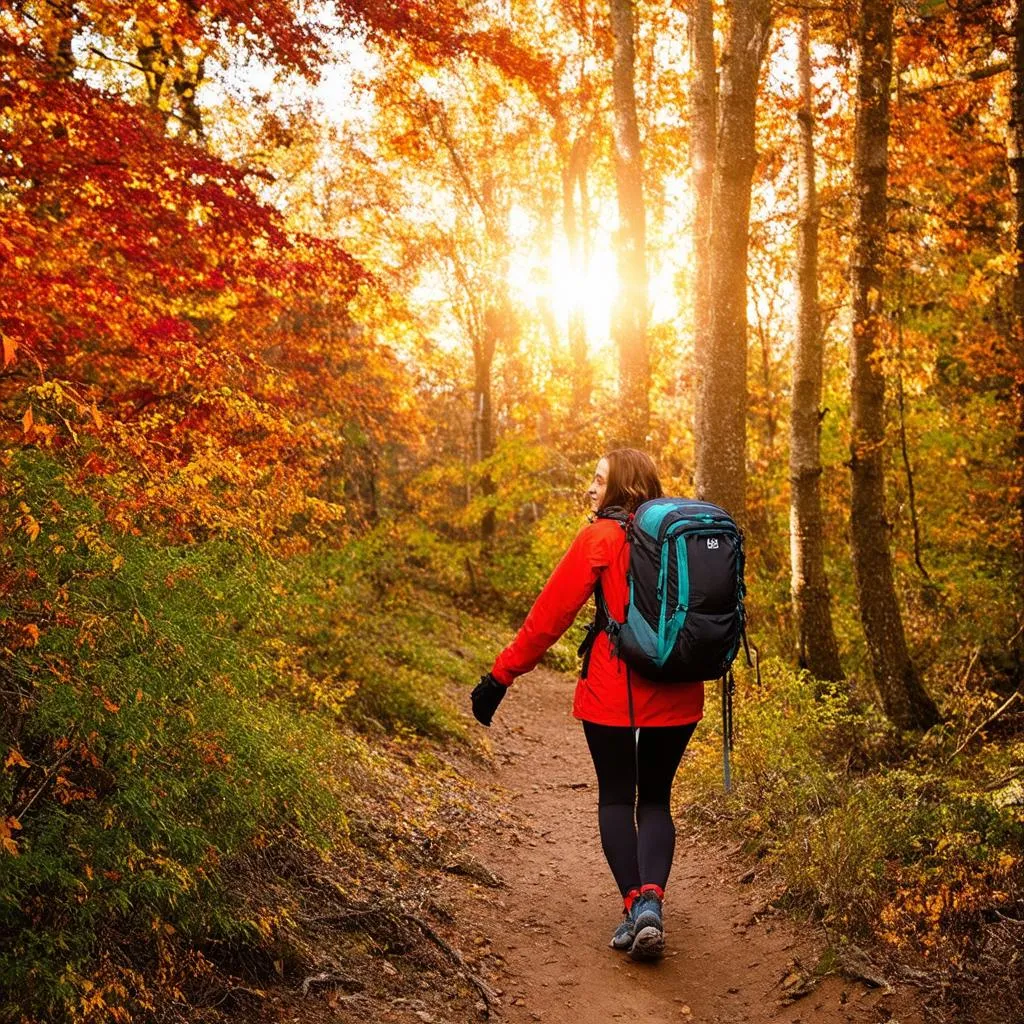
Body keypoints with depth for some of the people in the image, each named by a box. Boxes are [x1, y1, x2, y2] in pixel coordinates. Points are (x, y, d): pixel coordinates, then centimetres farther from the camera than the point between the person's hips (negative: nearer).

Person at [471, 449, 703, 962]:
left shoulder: (600, 538, -8)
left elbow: (550, 614, -8)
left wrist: (500, 676, -2)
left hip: (613, 693, -4)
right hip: (677, 695, 4)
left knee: (616, 797, 13)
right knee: (655, 799, 15)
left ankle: (633, 905, 3)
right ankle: (651, 899, -5)